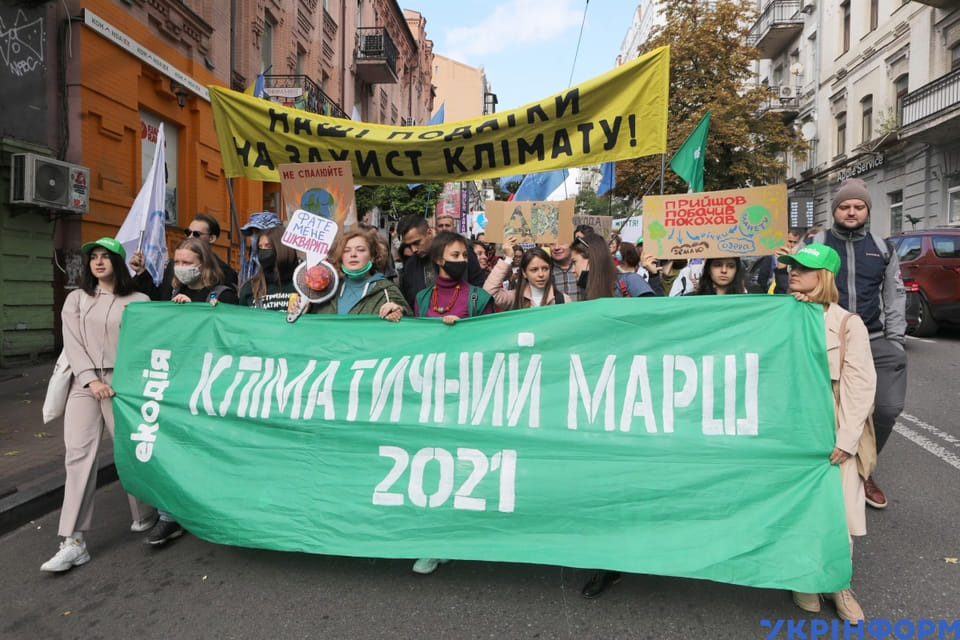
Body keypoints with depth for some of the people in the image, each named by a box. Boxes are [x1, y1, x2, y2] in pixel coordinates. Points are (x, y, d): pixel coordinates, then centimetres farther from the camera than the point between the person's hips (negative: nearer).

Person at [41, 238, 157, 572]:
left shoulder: (138, 300, 4)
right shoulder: (76, 299, 14)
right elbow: (73, 344, 5)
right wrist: (91, 380, -8)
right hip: (85, 384, 3)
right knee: (78, 453, -6)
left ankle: (144, 516, 22)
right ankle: (73, 542, -6)